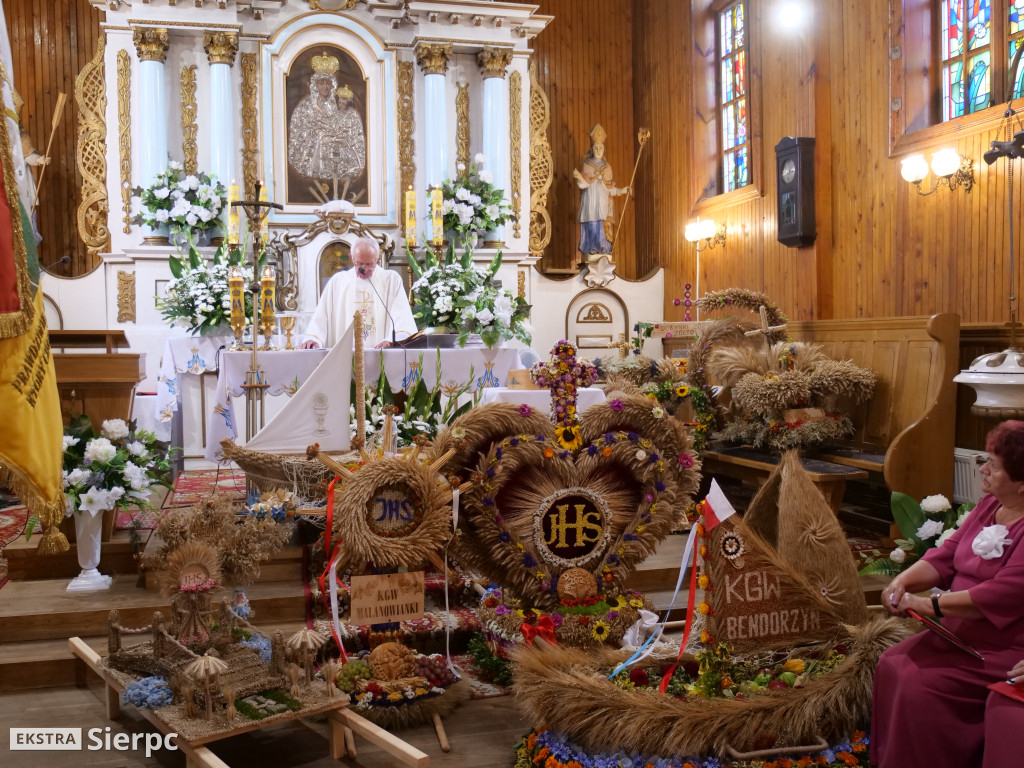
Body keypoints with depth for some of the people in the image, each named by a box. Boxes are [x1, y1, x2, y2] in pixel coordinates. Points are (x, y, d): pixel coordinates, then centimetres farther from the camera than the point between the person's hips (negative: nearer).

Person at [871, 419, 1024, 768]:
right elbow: (945, 556, 7)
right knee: (893, 665, 3)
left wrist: (929, 605, -22)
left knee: (919, 689, -18)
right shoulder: (989, 505, 6)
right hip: (958, 635, 9)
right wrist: (904, 581, -11)